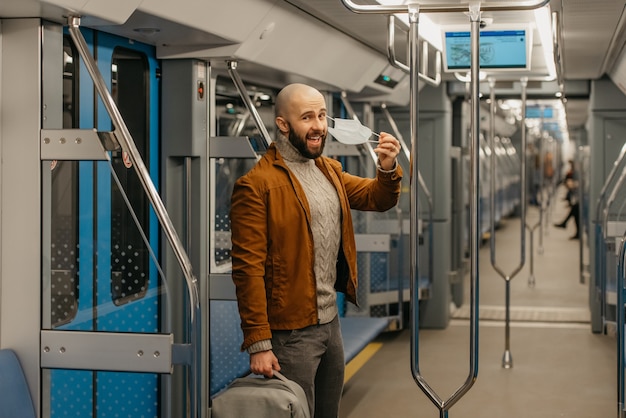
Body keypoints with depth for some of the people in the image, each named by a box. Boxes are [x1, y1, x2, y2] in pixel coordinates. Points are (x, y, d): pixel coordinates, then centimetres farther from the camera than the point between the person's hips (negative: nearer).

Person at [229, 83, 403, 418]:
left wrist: (387, 169, -8)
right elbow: (248, 268, -17)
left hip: (331, 323, 8)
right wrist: (258, 344, -20)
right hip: (290, 333, -8)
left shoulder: (330, 170, 11)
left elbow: (377, 199, 16)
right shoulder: (257, 184, -14)